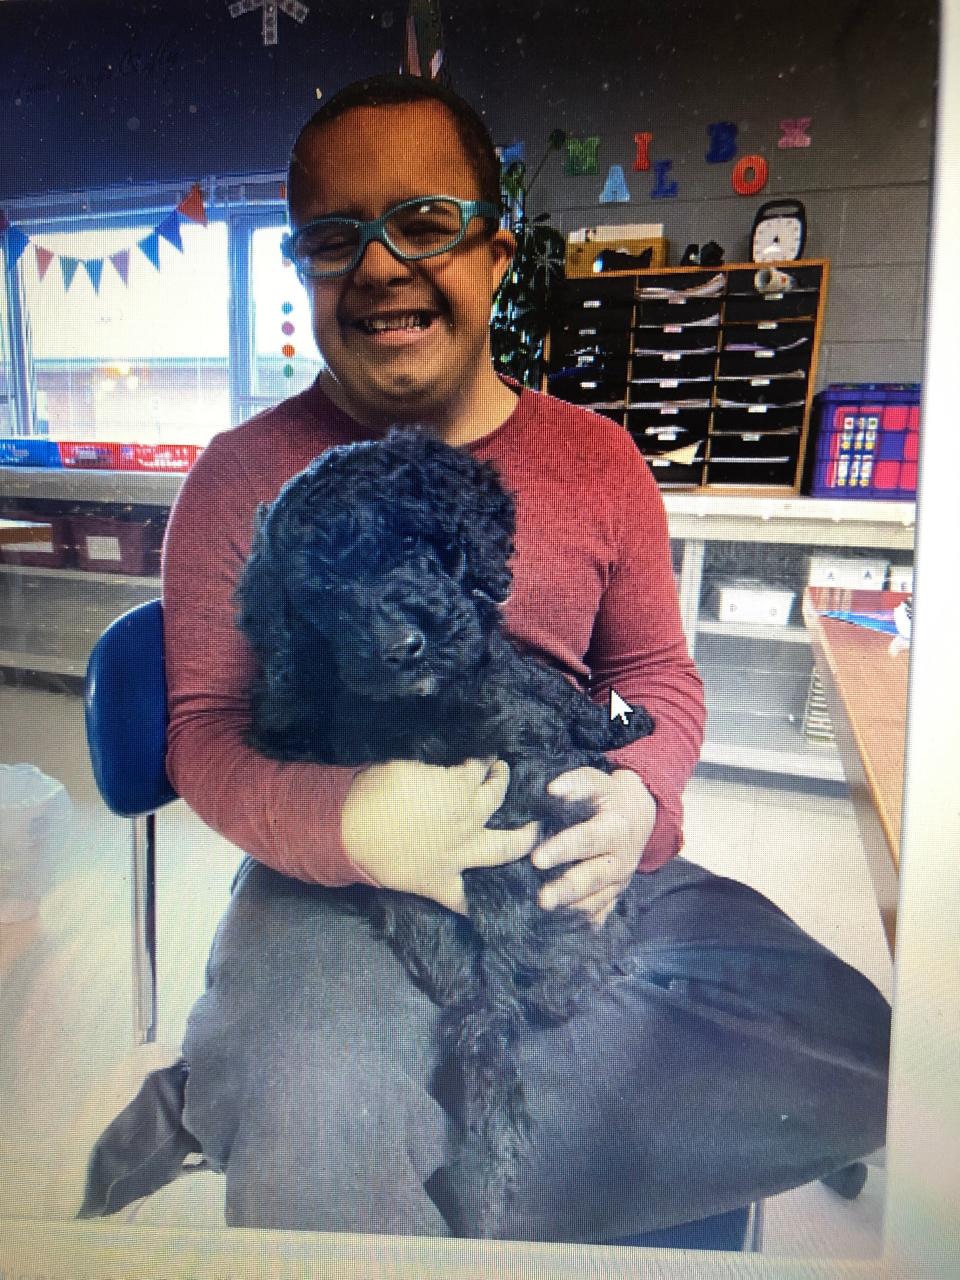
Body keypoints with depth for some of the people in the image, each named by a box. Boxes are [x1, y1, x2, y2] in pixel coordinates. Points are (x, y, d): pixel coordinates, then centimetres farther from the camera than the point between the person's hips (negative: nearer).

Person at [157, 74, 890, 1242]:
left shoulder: (601, 460, 7)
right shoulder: (243, 475, 0)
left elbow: (660, 673, 12)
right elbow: (203, 727, -2)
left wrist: (637, 796, -11)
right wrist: (346, 822, -24)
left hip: (577, 869, 6)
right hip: (335, 885, -4)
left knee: (855, 1050, -12)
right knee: (314, 1158, -33)